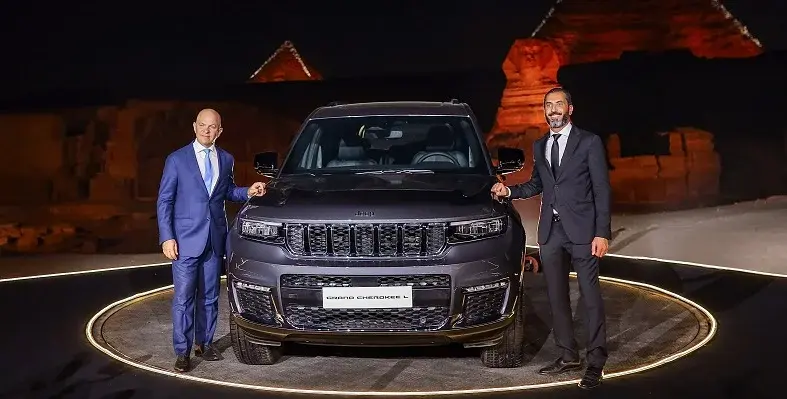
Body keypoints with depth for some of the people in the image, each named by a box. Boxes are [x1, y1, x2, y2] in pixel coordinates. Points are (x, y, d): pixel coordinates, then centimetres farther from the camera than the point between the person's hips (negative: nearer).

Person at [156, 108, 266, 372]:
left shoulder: (226, 160, 9)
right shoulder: (177, 159, -2)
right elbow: (164, 200, -2)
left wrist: (247, 192, 0)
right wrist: (166, 237, -10)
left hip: (215, 239, 4)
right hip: (186, 239, -4)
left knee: (209, 295, 12)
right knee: (183, 297, -4)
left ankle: (204, 343, 24)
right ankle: (182, 352, 2)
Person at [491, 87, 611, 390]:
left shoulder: (589, 142, -3)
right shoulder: (539, 146, 13)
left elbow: (602, 189, -6)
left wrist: (602, 233, -12)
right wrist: (510, 191, 3)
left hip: (581, 228, -5)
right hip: (550, 229, 6)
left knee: (590, 296, -3)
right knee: (556, 297, 10)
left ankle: (595, 362, 3)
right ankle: (568, 355, 21)